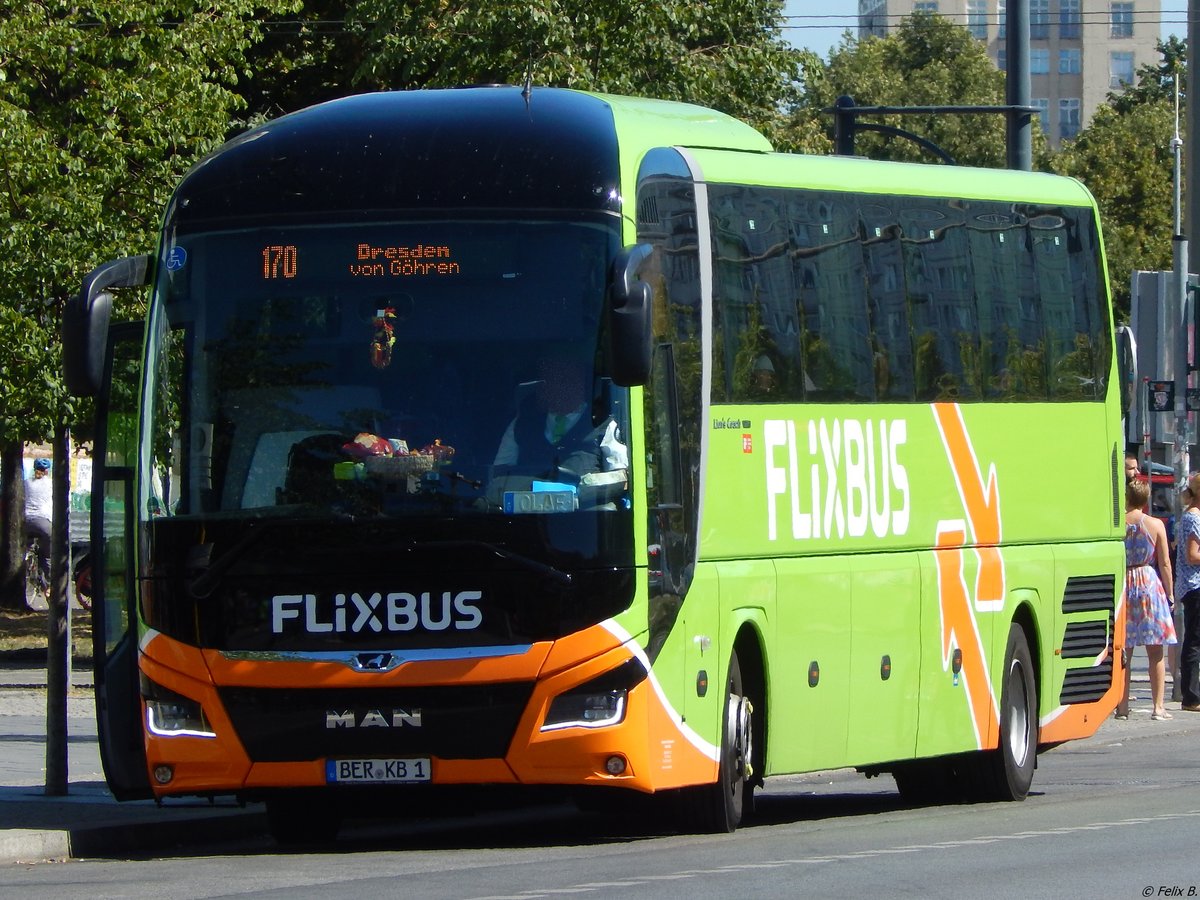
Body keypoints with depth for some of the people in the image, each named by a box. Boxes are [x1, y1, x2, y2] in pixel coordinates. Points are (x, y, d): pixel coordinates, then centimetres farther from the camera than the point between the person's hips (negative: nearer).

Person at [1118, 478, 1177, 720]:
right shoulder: (1156, 525, -4)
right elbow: (1164, 563, -2)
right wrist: (1169, 593, 7)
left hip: (1123, 585, 1)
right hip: (1151, 585, -1)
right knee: (1155, 652, 4)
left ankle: (1122, 706, 5)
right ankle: (1158, 706, 2)